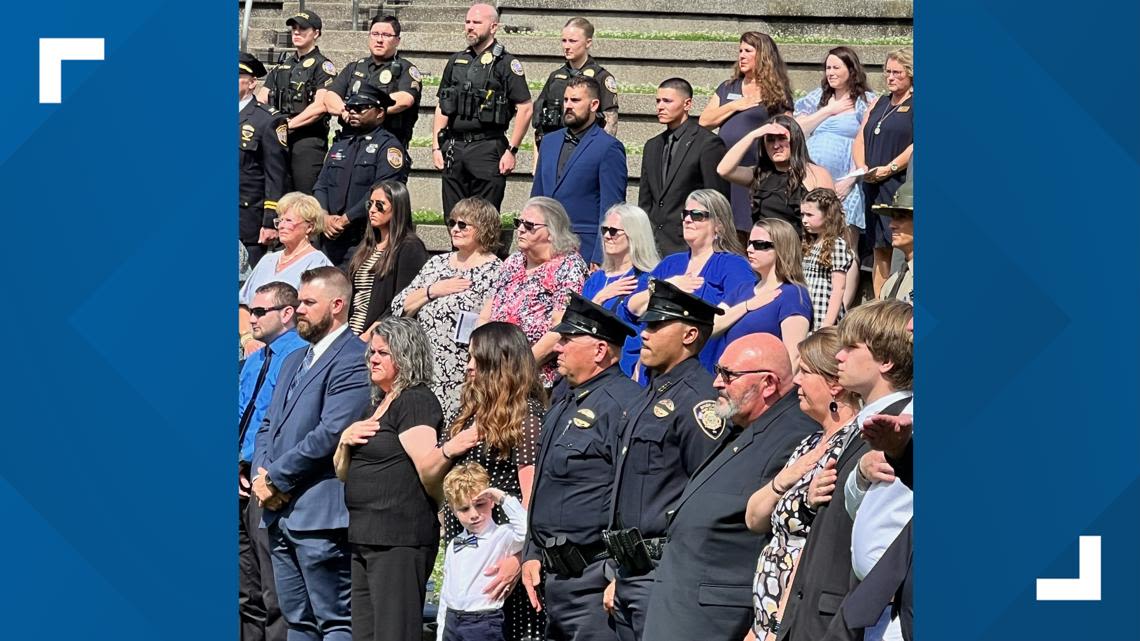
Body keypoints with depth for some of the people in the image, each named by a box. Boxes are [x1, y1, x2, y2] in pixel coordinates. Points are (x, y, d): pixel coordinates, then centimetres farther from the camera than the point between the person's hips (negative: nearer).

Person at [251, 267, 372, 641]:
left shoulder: (352, 360, -11)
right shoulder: (295, 361, 21)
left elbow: (332, 433, -19)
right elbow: (268, 425, 21)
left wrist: (276, 478, -12)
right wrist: (260, 476, 1)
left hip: (320, 514, -10)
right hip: (280, 513, 10)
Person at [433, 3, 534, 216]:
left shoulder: (506, 63, -2)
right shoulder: (456, 62, 15)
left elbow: (525, 109, -6)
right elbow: (442, 108, 18)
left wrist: (511, 151, -10)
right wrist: (436, 147, 9)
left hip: (487, 148, -5)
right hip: (453, 148, 5)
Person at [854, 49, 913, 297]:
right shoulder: (878, 104, 22)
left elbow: (916, 145, -13)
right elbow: (860, 139, 19)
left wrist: (889, 169, -16)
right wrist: (862, 167, 0)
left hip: (903, 185, -7)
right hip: (874, 187, 7)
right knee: (880, 250, 6)